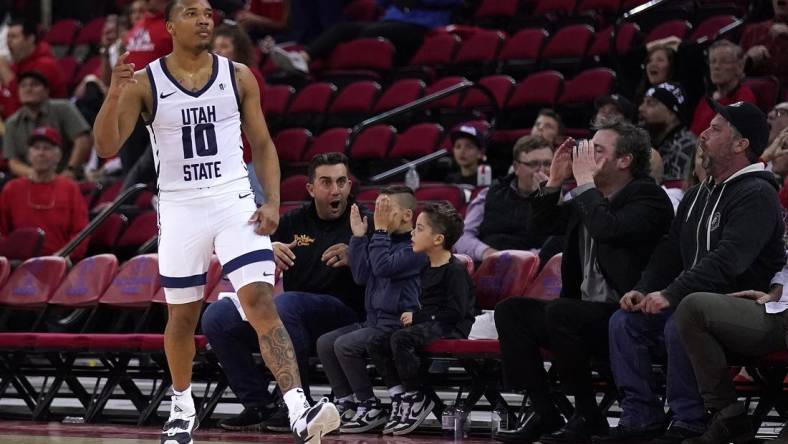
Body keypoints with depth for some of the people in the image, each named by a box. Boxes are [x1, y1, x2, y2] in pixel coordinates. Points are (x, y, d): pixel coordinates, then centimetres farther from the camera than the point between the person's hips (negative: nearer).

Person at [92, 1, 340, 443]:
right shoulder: (144, 83, -2)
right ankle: (182, 408, 36)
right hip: (180, 208, 0)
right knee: (182, 316, 12)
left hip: (234, 202, 0)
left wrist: (273, 202, -4)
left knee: (261, 302, -15)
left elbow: (263, 144, 9)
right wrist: (114, 94, -24)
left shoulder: (238, 76, 3)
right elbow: (107, 148, -8)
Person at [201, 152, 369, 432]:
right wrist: (267, 253, -9)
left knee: (284, 303, -36)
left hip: (343, 317, -6)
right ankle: (257, 406, -10)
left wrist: (352, 259, -26)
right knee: (216, 316, -12)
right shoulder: (294, 222, 16)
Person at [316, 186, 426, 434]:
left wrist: (380, 230, -15)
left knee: (345, 345, -23)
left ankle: (371, 408, -12)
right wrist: (358, 236, 8)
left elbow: (383, 267, -22)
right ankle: (346, 403, 1)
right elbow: (362, 276, 12)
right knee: (325, 343, -1)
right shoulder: (386, 241, 16)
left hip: (399, 323, -9)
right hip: (374, 321, 9)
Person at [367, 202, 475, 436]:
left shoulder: (455, 270, -12)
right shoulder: (427, 268, 16)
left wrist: (417, 317, -15)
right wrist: (414, 316, 4)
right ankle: (399, 397, -3)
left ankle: (418, 398, -18)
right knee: (376, 344, -5)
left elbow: (455, 312, -20)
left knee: (400, 339, -32)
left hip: (451, 329, -9)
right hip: (430, 325, 9)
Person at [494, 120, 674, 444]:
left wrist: (585, 182, -15)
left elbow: (606, 229, -28)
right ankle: (543, 412, -7)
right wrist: (555, 180, 9)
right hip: (585, 312, 9)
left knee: (559, 311, -32)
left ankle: (588, 417, -18)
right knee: (510, 311, -5)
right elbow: (542, 225, 24)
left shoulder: (648, 198, -10)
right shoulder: (590, 198, 15)